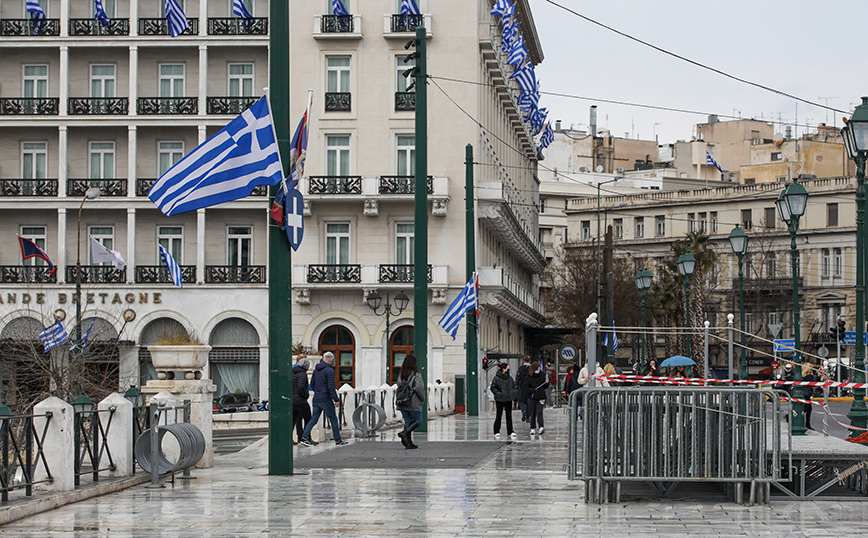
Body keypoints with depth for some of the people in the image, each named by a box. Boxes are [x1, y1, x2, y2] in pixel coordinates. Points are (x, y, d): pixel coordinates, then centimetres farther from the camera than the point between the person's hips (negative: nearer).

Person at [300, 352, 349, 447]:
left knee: (313, 419, 10)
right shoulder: (329, 370, -14)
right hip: (326, 400, -7)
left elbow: (312, 384, 17)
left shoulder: (316, 370, 10)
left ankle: (305, 437, 0)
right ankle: (338, 441, 9)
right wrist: (336, 400, -13)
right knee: (333, 420, 4)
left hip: (316, 399, 7)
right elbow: (331, 387, -19)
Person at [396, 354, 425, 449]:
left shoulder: (401, 375, 5)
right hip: (413, 403, -6)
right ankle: (405, 433, -13)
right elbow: (419, 388, -15)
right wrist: (423, 399, -1)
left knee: (408, 421, 11)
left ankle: (409, 442, 5)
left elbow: (399, 387, 2)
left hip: (402, 404, 6)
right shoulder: (416, 375, -12)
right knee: (418, 420, 8)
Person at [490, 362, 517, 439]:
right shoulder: (497, 378, -10)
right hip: (500, 400, -5)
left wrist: (513, 392, 6)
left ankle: (510, 432, 12)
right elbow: (493, 388, -9)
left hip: (509, 399, 5)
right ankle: (496, 432, 9)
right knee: (499, 415, 1)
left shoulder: (509, 377, 8)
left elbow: (513, 386, 21)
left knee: (509, 416, 7)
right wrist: (498, 394, -17)